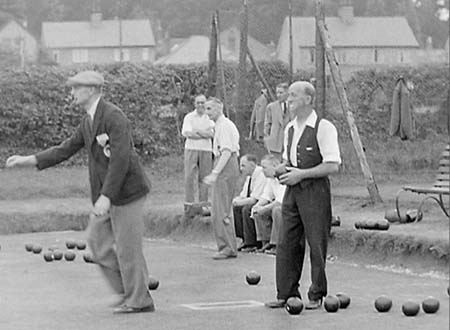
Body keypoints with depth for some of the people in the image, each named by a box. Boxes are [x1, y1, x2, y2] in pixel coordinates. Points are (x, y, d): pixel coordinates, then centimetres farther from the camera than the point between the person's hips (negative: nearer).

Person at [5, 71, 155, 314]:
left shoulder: (114, 117, -19)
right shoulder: (88, 121, 11)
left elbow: (120, 159, -26)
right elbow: (66, 150, 15)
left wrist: (106, 197, -29)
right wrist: (29, 160, 7)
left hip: (126, 191, -9)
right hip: (107, 193, 9)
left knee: (126, 247, -2)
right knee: (97, 239, 8)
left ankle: (139, 301, 9)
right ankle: (127, 289, 17)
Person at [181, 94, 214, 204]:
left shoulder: (209, 118, 8)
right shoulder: (189, 117, 2)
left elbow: (212, 134, -5)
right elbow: (186, 133, -11)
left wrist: (197, 131, -12)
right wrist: (205, 133, -7)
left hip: (206, 150, 2)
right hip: (191, 148, -2)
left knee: (204, 178, 4)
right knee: (189, 177, -6)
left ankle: (203, 203, 10)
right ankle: (189, 202, -2)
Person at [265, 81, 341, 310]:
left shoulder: (323, 128, -10)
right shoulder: (290, 129, 14)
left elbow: (332, 166, -15)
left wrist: (301, 174, -17)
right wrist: (281, 169, 2)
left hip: (315, 190, -7)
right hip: (292, 189, 7)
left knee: (316, 243, -1)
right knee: (286, 243, 5)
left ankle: (316, 295, 9)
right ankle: (286, 293, 12)